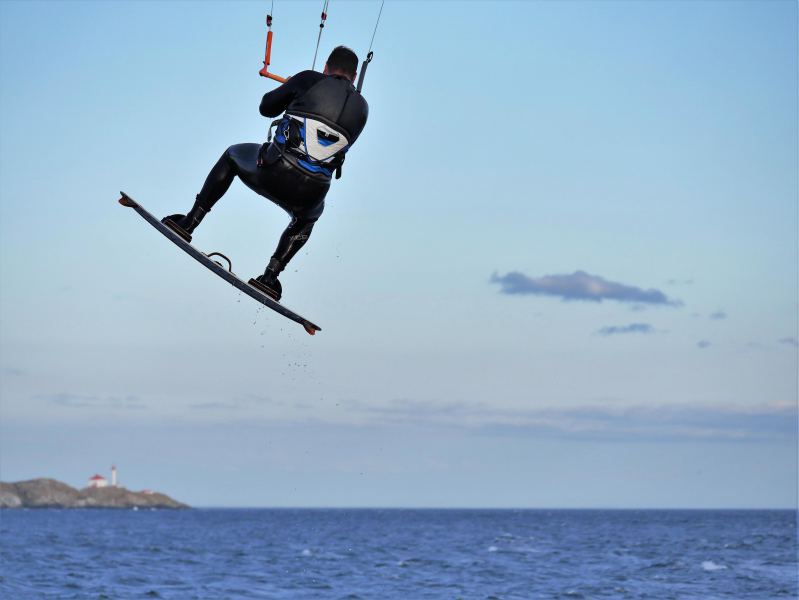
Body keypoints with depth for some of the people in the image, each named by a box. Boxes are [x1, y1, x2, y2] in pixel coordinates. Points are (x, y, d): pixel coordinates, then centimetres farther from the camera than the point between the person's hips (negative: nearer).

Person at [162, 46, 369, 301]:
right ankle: (270, 275, 22)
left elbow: (266, 107, 17)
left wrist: (290, 89, 38)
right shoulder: (362, 107, 12)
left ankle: (190, 221, 27)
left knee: (231, 156, 32)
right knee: (305, 220, 39)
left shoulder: (310, 80, 5)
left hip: (272, 174, -2)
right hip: (309, 194, 2)